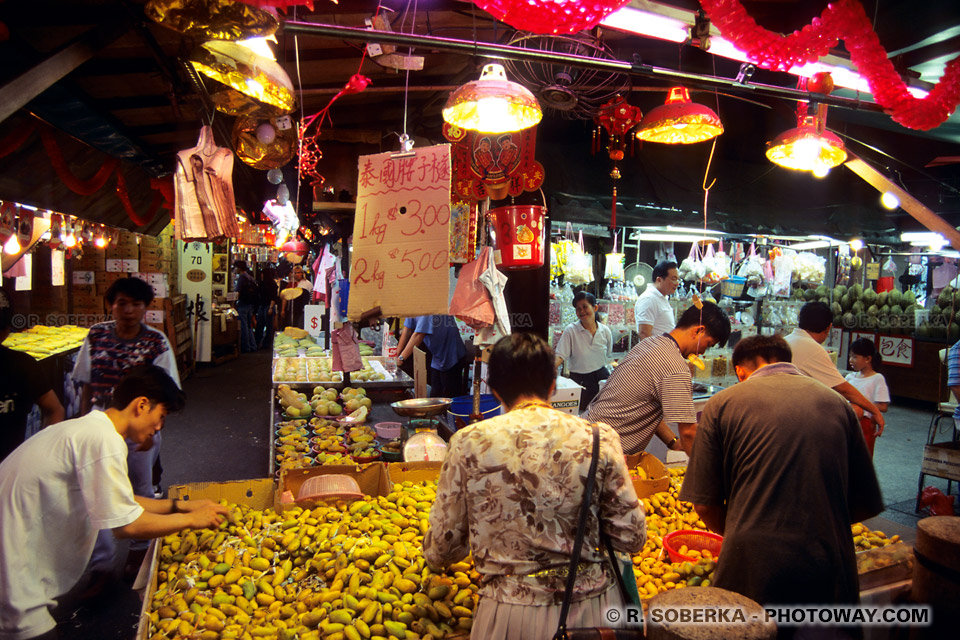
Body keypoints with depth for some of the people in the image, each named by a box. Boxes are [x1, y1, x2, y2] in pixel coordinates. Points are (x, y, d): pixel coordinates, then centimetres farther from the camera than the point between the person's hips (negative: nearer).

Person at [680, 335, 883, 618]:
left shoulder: (722, 404, 0)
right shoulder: (838, 404, 8)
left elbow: (706, 505, -1)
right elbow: (865, 506, 12)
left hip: (753, 569, -2)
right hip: (830, 571, 3)